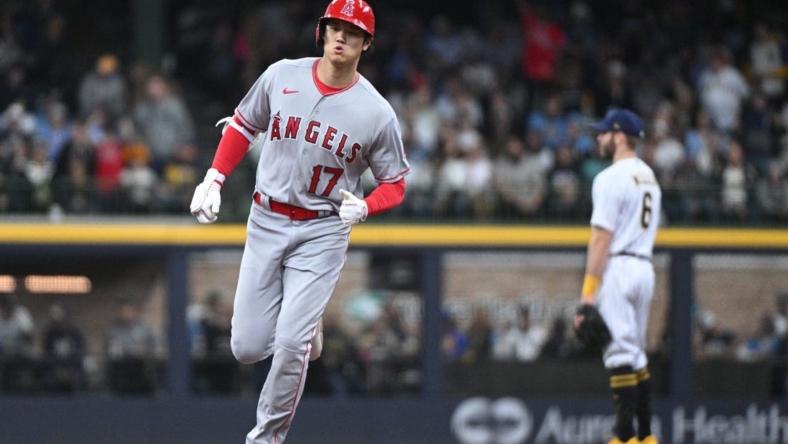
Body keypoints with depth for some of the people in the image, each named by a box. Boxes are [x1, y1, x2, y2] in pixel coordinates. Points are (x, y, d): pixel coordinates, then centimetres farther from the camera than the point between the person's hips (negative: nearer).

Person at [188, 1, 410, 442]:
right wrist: (214, 180, 3)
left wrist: (362, 207, -21)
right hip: (266, 222, 3)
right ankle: (304, 327, 34)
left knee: (291, 343, -13)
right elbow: (243, 125, 13)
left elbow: (395, 184, -1)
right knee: (248, 347, 0)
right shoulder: (282, 76, -3)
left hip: (322, 231, -3)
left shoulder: (378, 113, -9)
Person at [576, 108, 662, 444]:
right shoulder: (650, 178, 17)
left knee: (620, 353, -10)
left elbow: (602, 238, -16)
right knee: (636, 354, 14)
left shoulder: (612, 178, -11)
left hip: (617, 267, -9)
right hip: (645, 267, 9)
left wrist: (588, 291, -16)